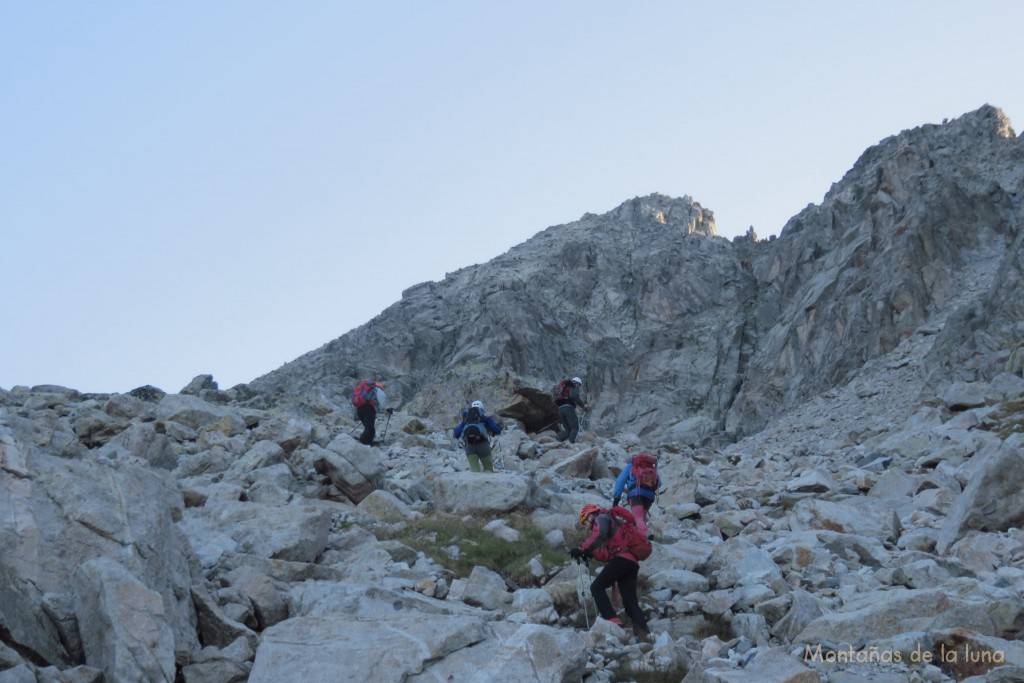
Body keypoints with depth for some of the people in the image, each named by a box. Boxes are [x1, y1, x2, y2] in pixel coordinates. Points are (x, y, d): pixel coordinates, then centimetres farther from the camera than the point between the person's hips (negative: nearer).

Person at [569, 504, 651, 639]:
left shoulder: (601, 519, 10)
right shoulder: (613, 523, 36)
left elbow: (598, 536, -14)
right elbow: (607, 554, 26)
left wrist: (583, 549, -16)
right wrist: (590, 554, 18)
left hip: (622, 558, -9)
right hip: (633, 562, 9)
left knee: (597, 587, -6)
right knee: (630, 600, 6)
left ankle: (613, 621, -19)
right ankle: (643, 631, -10)